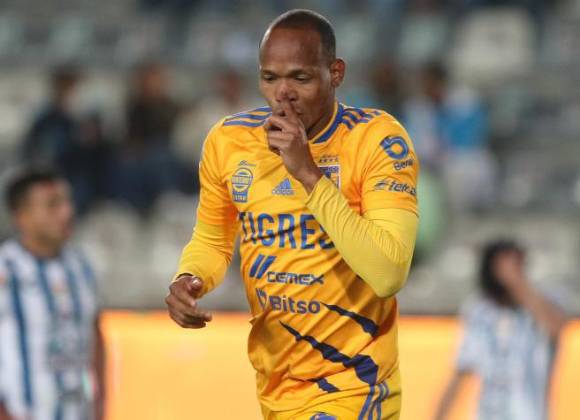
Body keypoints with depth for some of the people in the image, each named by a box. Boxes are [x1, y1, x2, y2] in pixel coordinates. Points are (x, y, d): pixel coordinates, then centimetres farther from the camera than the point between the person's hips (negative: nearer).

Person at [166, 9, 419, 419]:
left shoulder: (378, 139, -15)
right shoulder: (229, 140, -1)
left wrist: (310, 174, -26)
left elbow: (388, 274, -25)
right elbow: (211, 241, 15)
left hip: (350, 385, -5)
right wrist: (190, 281, -7)